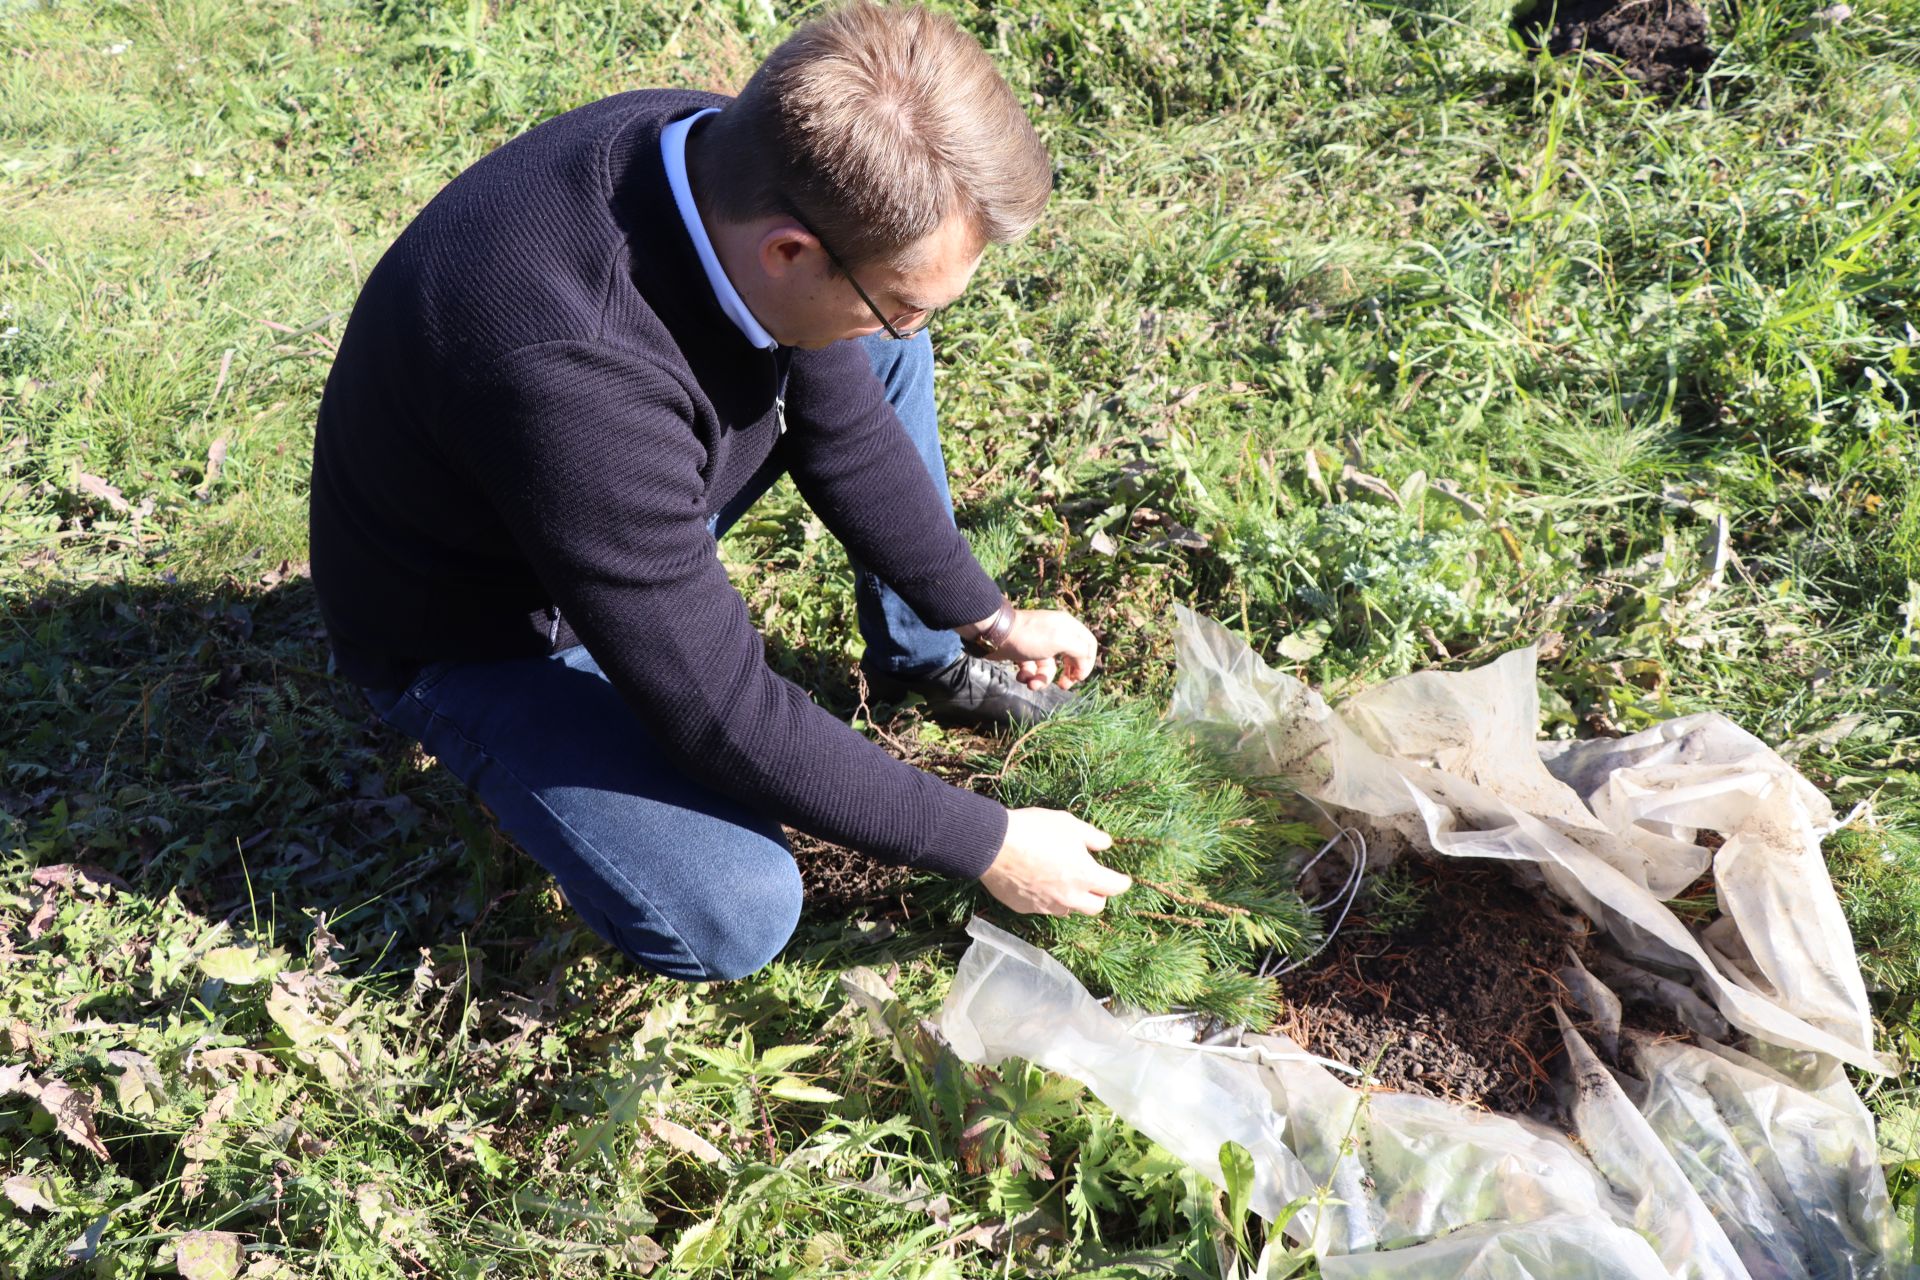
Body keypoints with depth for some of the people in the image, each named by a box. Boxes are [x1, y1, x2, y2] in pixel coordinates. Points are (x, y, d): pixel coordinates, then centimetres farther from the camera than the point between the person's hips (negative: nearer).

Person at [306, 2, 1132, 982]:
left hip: (636, 522, 7)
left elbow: (843, 425, -2)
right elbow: (725, 718, -33)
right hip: (480, 633, -7)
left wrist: (982, 614, 3)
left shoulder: (745, 163, -21)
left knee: (880, 349, 0)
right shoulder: (570, 368, -44)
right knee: (733, 920, -21)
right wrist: (985, 847, -24)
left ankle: (924, 657, 17)